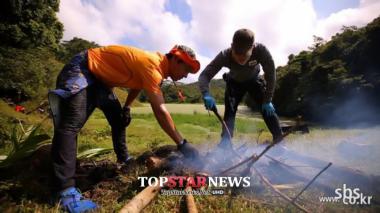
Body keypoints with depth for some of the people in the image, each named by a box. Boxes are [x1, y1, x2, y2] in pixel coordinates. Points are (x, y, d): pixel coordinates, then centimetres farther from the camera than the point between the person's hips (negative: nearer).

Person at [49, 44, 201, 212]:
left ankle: (124, 159, 27)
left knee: (119, 119, 13)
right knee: (71, 125, -23)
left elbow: (137, 82, 20)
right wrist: (182, 143, -32)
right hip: (81, 69, -10)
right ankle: (66, 191, -26)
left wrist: (127, 107, 14)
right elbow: (160, 111, -35)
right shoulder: (152, 65, -30)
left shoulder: (156, 63, 1)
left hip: (99, 76, 11)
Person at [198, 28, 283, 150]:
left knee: (267, 108, -12)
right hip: (234, 83, 0)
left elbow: (270, 74, -26)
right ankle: (225, 143, -8)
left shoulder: (261, 50, -38)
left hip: (254, 80, 0)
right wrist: (206, 94, -56)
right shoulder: (224, 56, -38)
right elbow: (204, 75, -37)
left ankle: (279, 141, -4)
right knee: (229, 112, -12)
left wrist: (267, 100, -26)